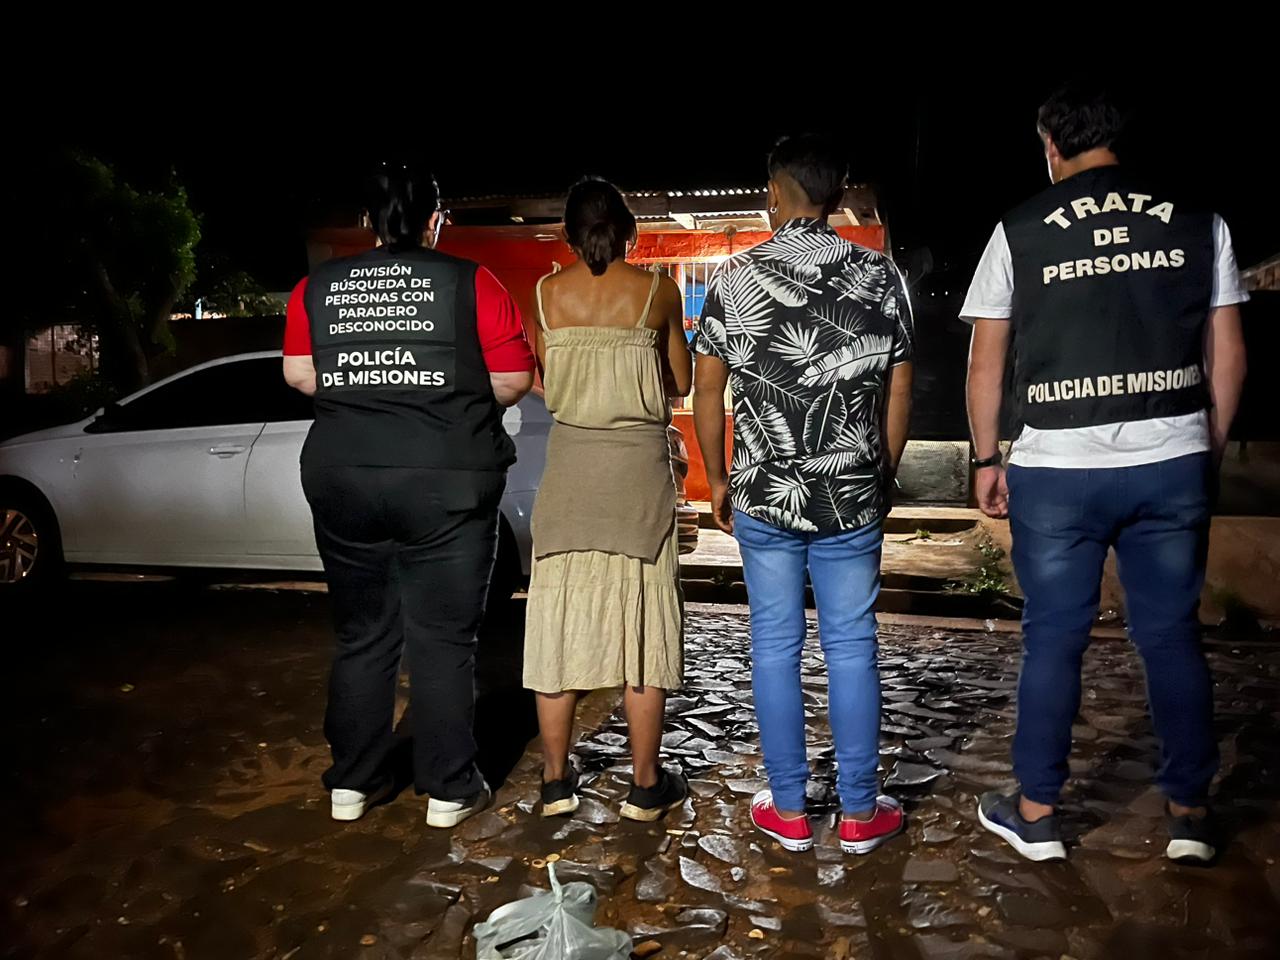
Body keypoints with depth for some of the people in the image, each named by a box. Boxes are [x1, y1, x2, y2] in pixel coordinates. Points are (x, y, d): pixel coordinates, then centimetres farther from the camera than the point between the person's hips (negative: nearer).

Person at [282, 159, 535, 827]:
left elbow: (299, 374, 7)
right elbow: (514, 379, -3)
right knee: (442, 640, 6)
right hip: (446, 482, -3)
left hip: (342, 478, 3)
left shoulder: (317, 287, 5)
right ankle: (448, 791, 16)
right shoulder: (470, 283, -4)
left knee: (361, 637, 15)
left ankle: (351, 785, 24)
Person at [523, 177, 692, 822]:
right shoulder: (657, 291, -2)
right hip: (639, 466, -2)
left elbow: (542, 384, 8)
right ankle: (646, 786, 15)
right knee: (642, 623, 6)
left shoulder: (547, 292, 2)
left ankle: (556, 781, 19)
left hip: (570, 465, 2)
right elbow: (680, 383, 7)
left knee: (560, 621, 9)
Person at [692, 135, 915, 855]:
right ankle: (860, 813, 21)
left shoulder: (734, 278, -2)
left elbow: (708, 392, 0)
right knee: (853, 648, 9)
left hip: (764, 497, 0)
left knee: (775, 647, 9)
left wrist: (718, 479, 11)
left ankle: (788, 810, 20)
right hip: (853, 498, 1)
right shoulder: (881, 276, 0)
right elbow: (899, 395, 2)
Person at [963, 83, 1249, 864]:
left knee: (1054, 638, 8)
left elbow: (986, 361, 0)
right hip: (1172, 461, 2)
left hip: (1056, 468, -2)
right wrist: (1211, 451, 17)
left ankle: (1037, 814, 19)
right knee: (1173, 635, 13)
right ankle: (1191, 814, 23)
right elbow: (1227, 356, 7)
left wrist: (987, 459, 8)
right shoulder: (1198, 222, 6)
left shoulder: (1020, 231, 0)